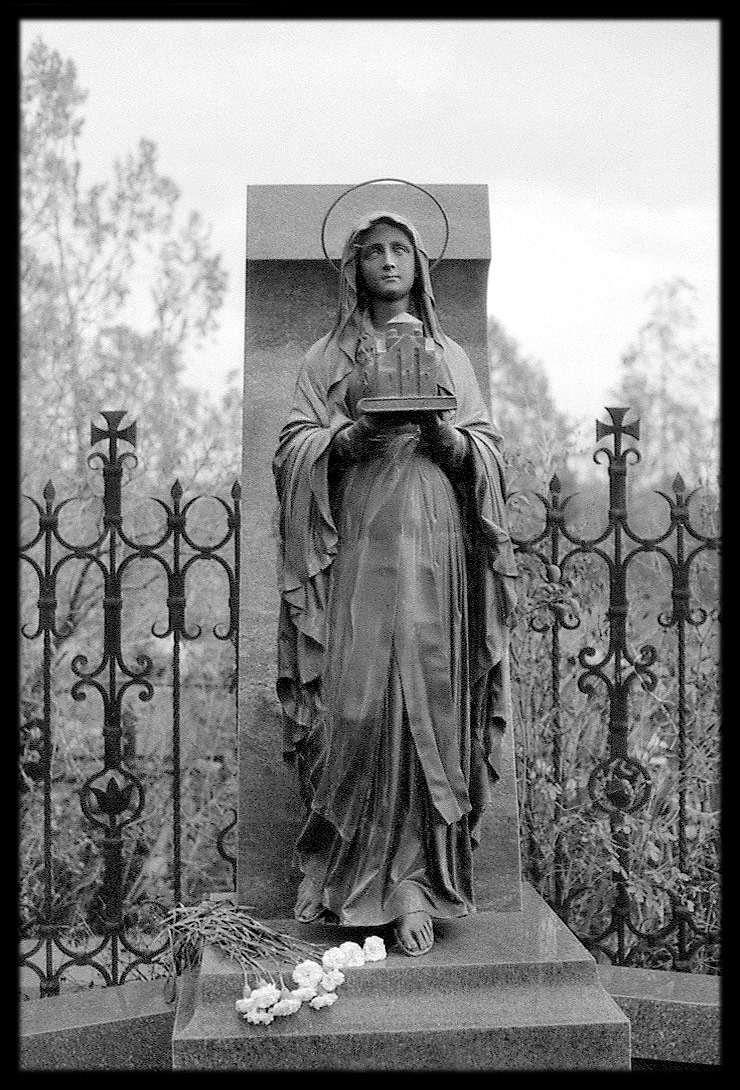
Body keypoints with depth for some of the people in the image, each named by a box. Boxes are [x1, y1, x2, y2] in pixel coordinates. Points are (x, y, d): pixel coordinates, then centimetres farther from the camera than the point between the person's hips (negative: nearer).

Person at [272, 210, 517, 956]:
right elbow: (294, 448, 5)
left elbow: (488, 454, 12)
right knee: (359, 700, -10)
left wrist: (443, 435, -9)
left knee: (427, 701, -7)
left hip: (433, 549, 1)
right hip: (357, 550, -1)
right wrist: (357, 432, -13)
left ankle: (411, 878, -1)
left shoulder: (450, 356, 18)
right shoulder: (327, 358, 14)